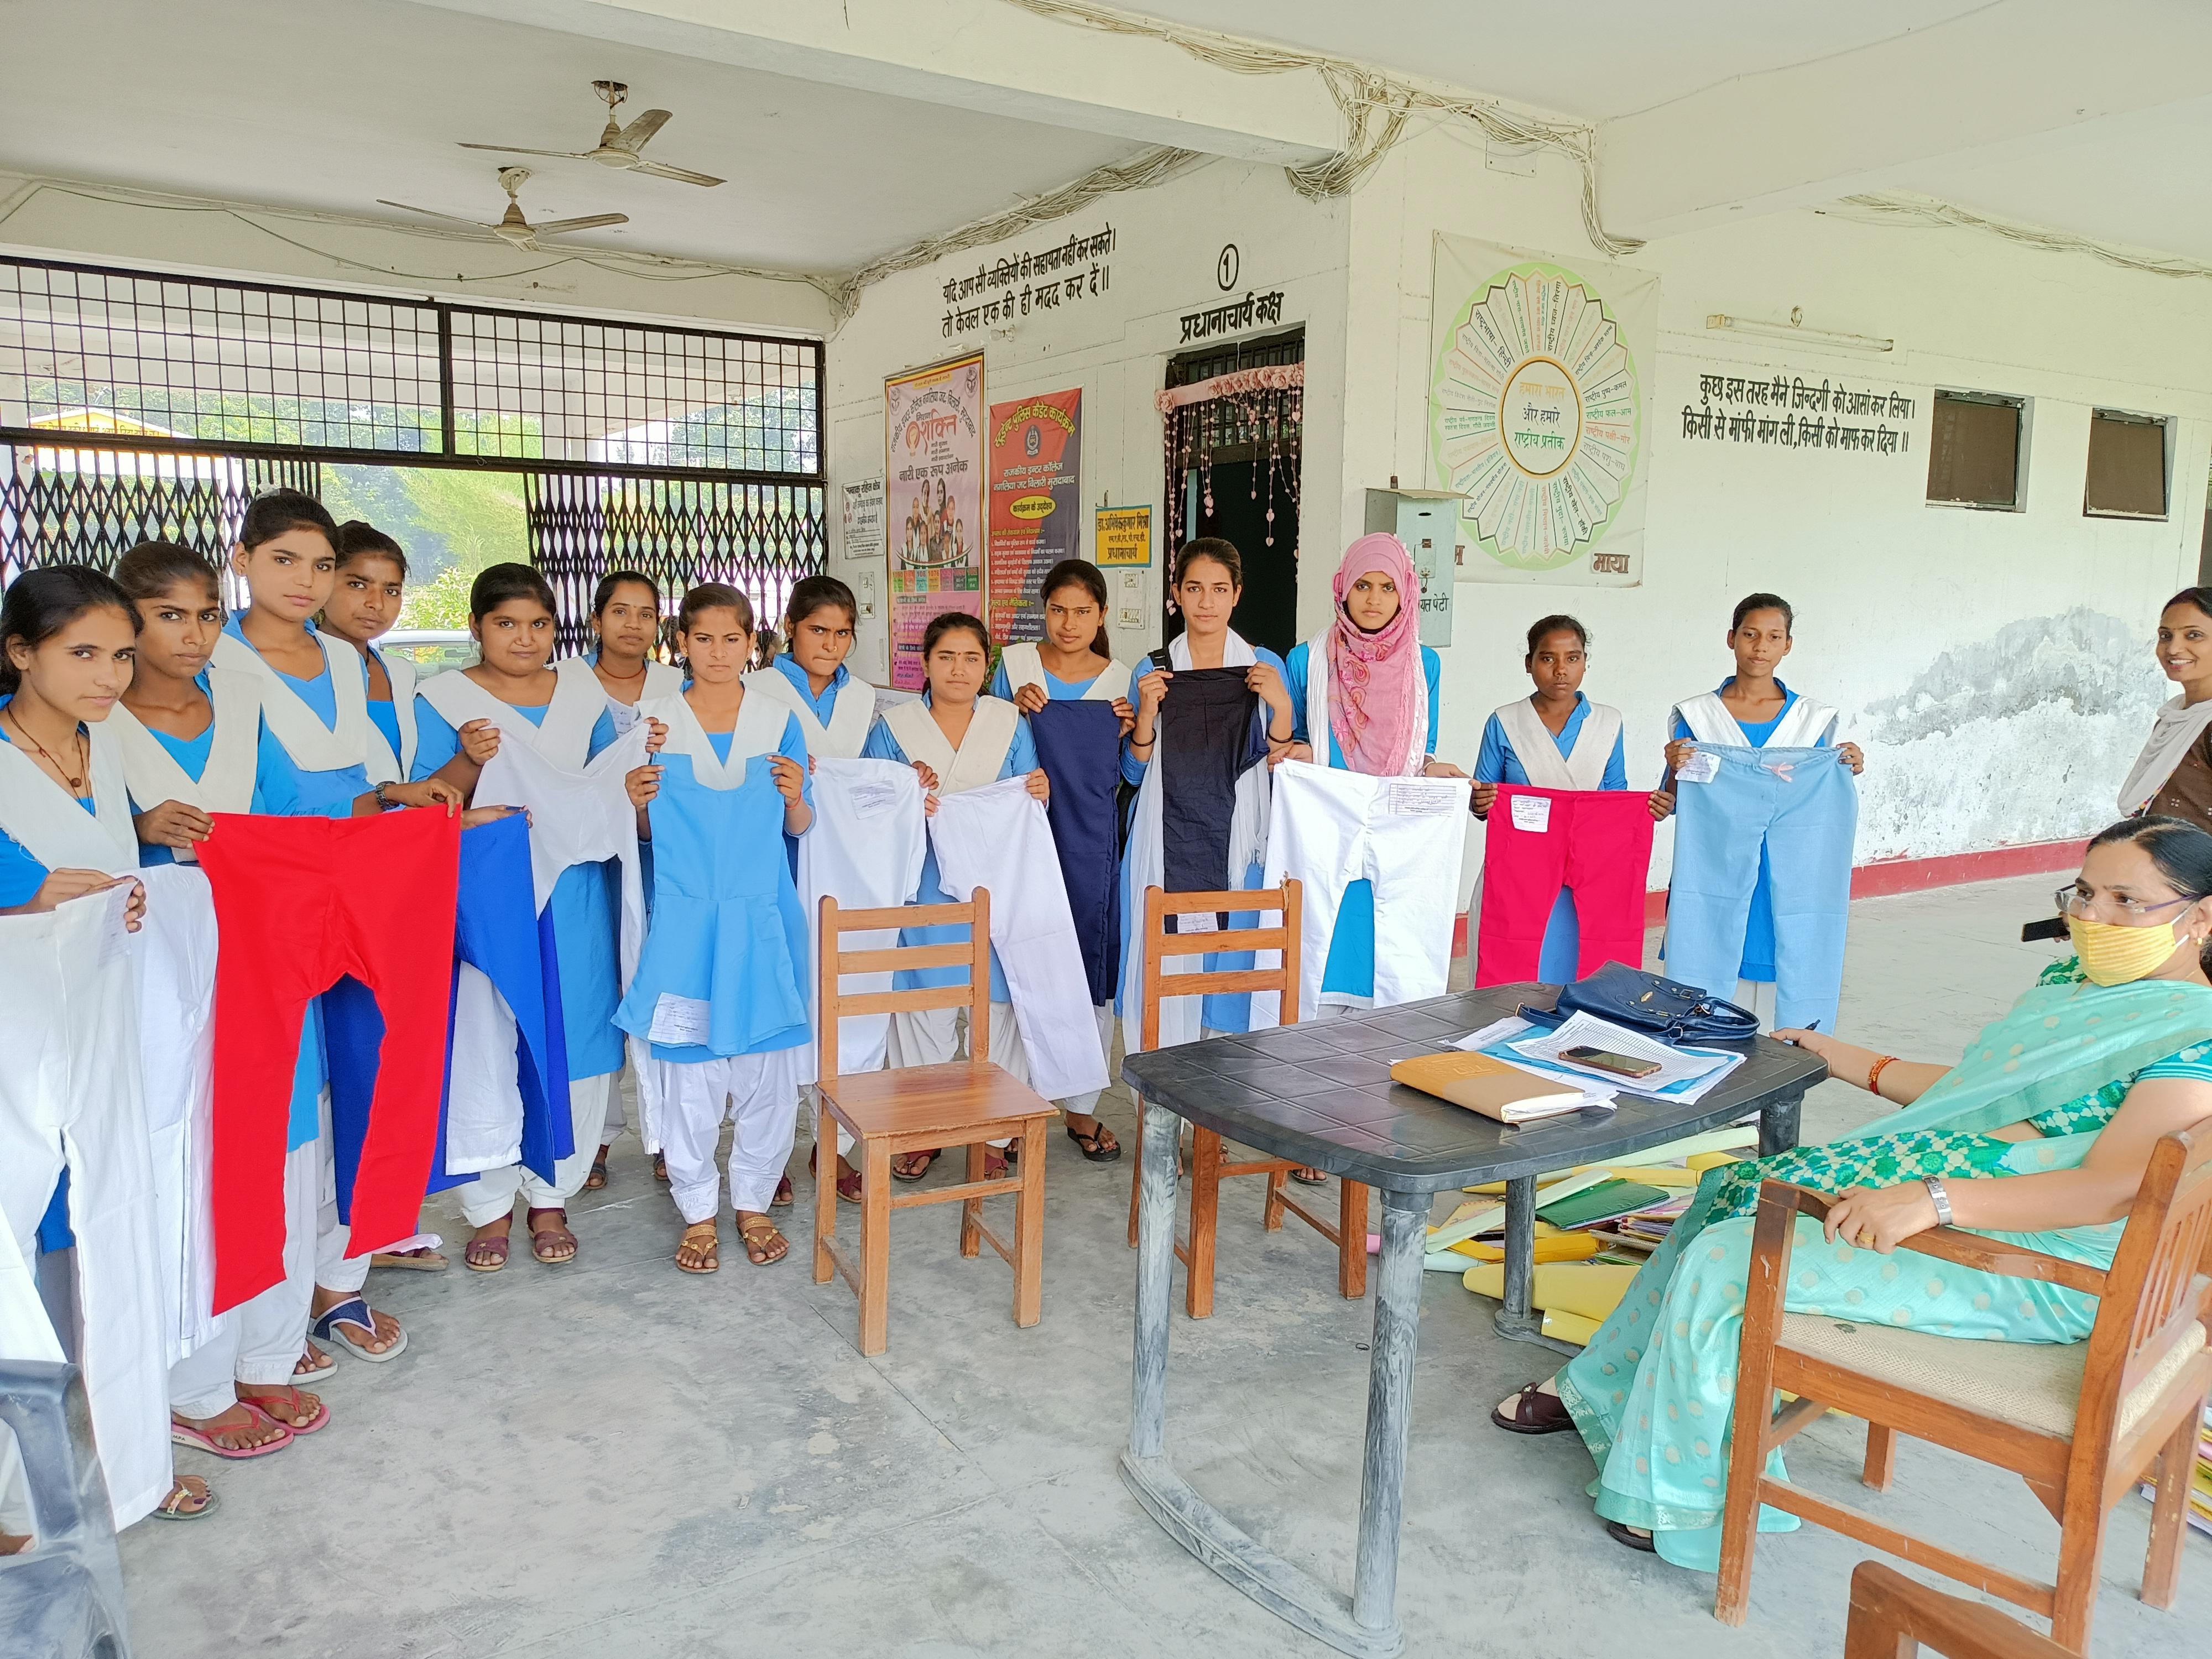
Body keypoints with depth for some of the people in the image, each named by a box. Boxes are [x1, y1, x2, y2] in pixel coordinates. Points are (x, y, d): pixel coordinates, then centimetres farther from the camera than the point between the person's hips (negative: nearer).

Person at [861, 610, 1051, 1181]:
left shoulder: (1012, 724, 9)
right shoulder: (892, 727, 5)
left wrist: (1039, 793, -13)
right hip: (924, 890, -1)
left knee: (1001, 1008, 3)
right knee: (923, 1010, 4)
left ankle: (996, 1133, 17)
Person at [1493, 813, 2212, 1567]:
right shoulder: (2069, 982, 12)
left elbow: (2116, 1186, -28)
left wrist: (1934, 1199, -38)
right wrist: (1835, 1056, 24)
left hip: (2032, 1269, -9)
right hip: (1938, 1198, 9)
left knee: (1728, 1261, -17)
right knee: (1727, 1195, 5)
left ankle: (1687, 1494, 3)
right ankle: (1597, 1392, 21)